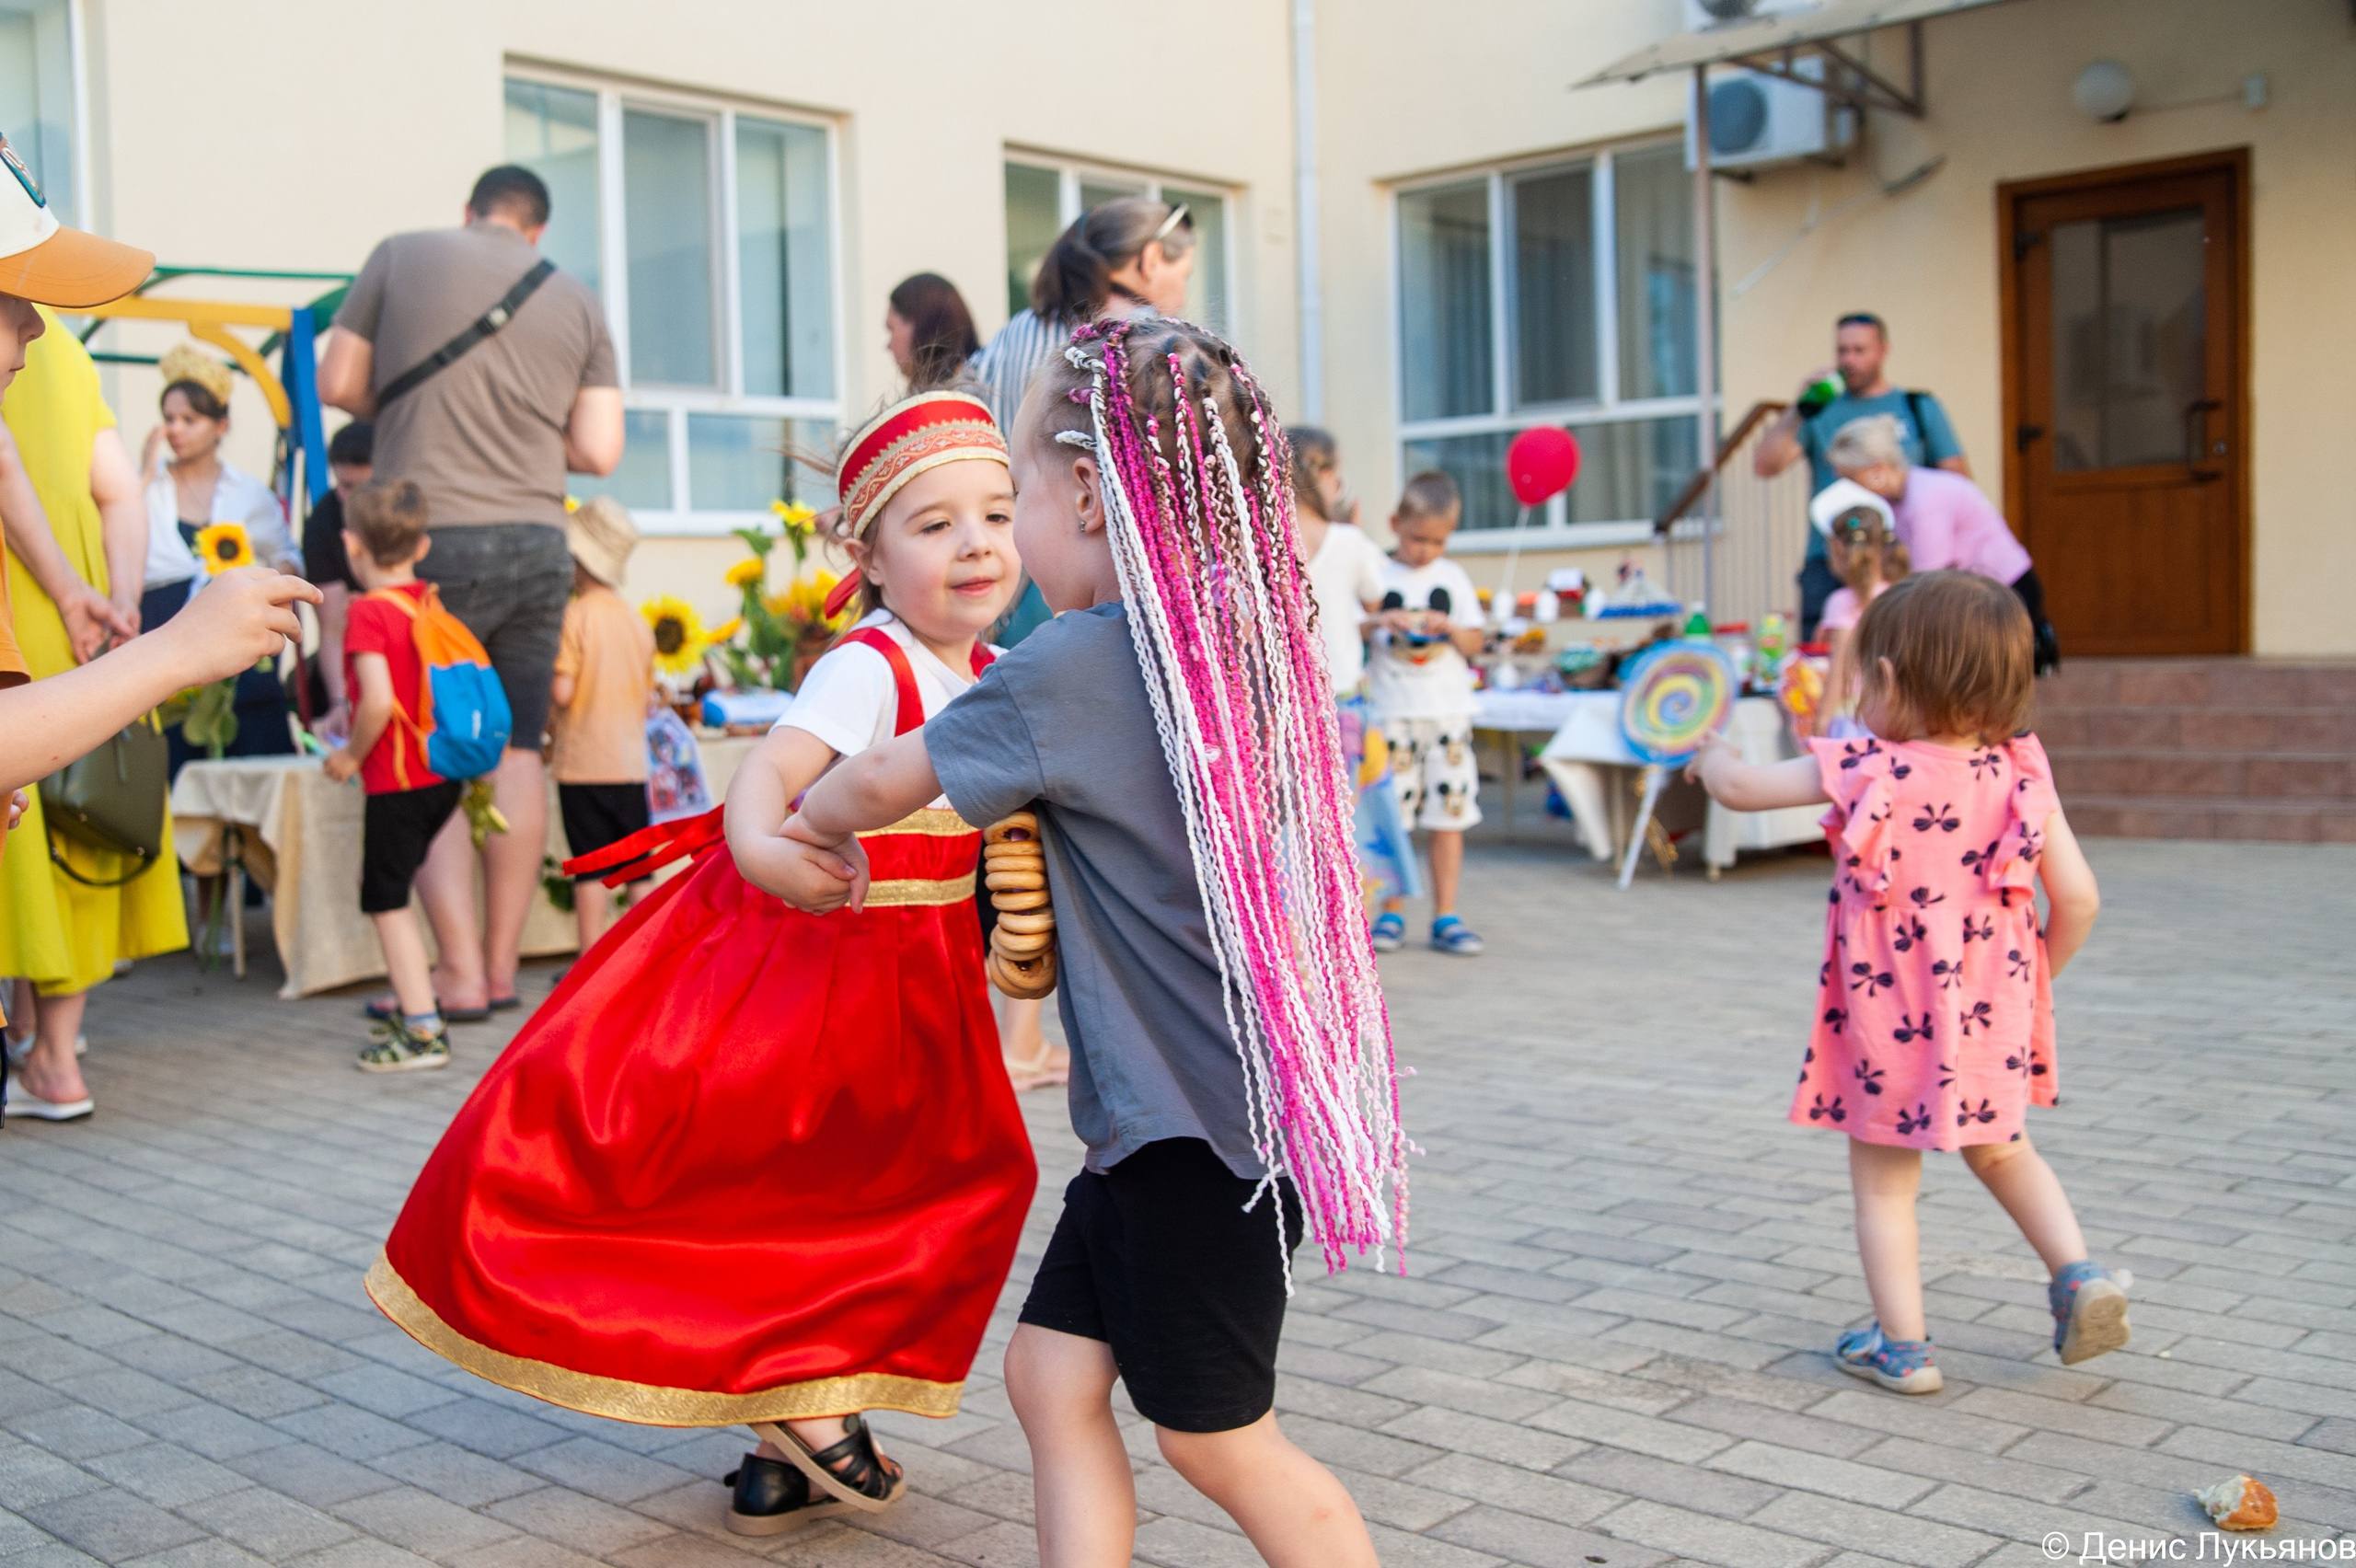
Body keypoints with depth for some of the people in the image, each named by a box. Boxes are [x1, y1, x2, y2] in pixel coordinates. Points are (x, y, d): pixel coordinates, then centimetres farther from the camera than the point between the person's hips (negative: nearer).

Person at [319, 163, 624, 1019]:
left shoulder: (402, 255, 5)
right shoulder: (578, 300, 10)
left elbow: (338, 384, 7)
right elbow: (598, 452, 4)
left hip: (432, 539, -3)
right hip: (539, 544, 3)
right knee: (517, 751, 8)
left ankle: (460, 971, -3)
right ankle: (502, 966, 11)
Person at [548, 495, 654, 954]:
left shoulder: (575, 616, -11)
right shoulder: (640, 623, 6)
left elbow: (561, 692, -15)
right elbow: (648, 698, 10)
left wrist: (552, 728, 4)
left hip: (582, 762, -4)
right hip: (631, 763, 5)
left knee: (590, 868, -1)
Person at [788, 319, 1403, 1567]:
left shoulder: (1079, 662, -18)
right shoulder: (1242, 636, 6)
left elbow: (892, 775, -5)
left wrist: (815, 820, 15)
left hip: (1199, 1124, -9)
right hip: (1174, 1107, 9)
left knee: (1218, 1440, 7)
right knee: (1052, 1371, 14)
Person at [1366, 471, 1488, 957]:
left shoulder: (1453, 577, 9)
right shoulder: (1376, 576, 2)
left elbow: (1474, 643, 9)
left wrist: (1451, 628, -10)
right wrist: (1381, 620, -17)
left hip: (1449, 711, 2)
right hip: (1392, 712, -2)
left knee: (1448, 815, 1)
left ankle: (1446, 917, 6)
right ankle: (1392, 913, 10)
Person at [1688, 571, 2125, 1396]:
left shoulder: (1866, 771, -15)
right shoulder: (2019, 774, -6)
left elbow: (1739, 789, -6)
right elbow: (2078, 899, -5)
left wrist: (1714, 755, 17)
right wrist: (2034, 977, 12)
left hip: (1889, 1023, -4)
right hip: (1990, 1017, 4)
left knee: (1882, 1180, 12)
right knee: (2000, 1151, 28)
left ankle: (1902, 1348, 15)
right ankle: (2080, 1274, 15)